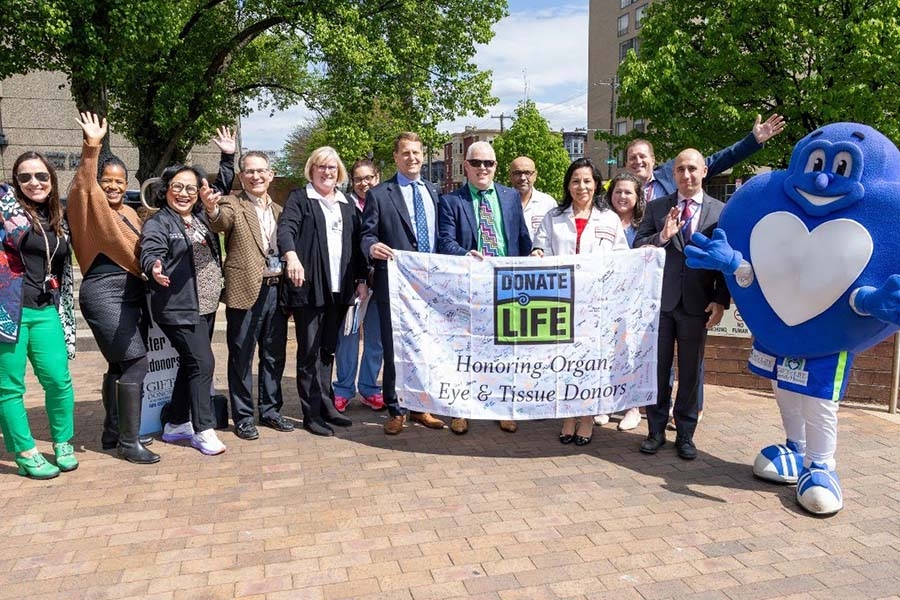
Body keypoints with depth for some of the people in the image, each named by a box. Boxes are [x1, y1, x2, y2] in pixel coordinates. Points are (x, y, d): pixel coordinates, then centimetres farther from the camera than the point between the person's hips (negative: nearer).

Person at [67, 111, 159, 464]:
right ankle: (129, 442, -5)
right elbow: (82, 185, -23)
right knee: (136, 362, -13)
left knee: (120, 365, 13)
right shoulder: (90, 206, -3)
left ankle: (113, 433, 25)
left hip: (133, 292, 8)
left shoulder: (130, 213, 17)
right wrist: (91, 147, -32)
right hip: (104, 293, -8)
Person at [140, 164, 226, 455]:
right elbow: (150, 253, -25)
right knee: (203, 363, -10)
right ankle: (203, 430, 1)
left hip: (206, 306, 8)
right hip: (179, 308, -8)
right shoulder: (158, 223, -8)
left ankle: (176, 425, 28)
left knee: (191, 364, 15)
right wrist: (155, 268, -45)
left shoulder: (201, 218, 12)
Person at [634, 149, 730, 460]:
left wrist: (721, 300, -8)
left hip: (697, 304, -1)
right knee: (658, 368, 8)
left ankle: (685, 434, 20)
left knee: (691, 371, 8)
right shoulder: (656, 208, 6)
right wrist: (662, 236, -18)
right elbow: (637, 248, 1)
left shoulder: (720, 211, 4)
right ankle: (656, 431, 21)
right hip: (660, 300, 1)